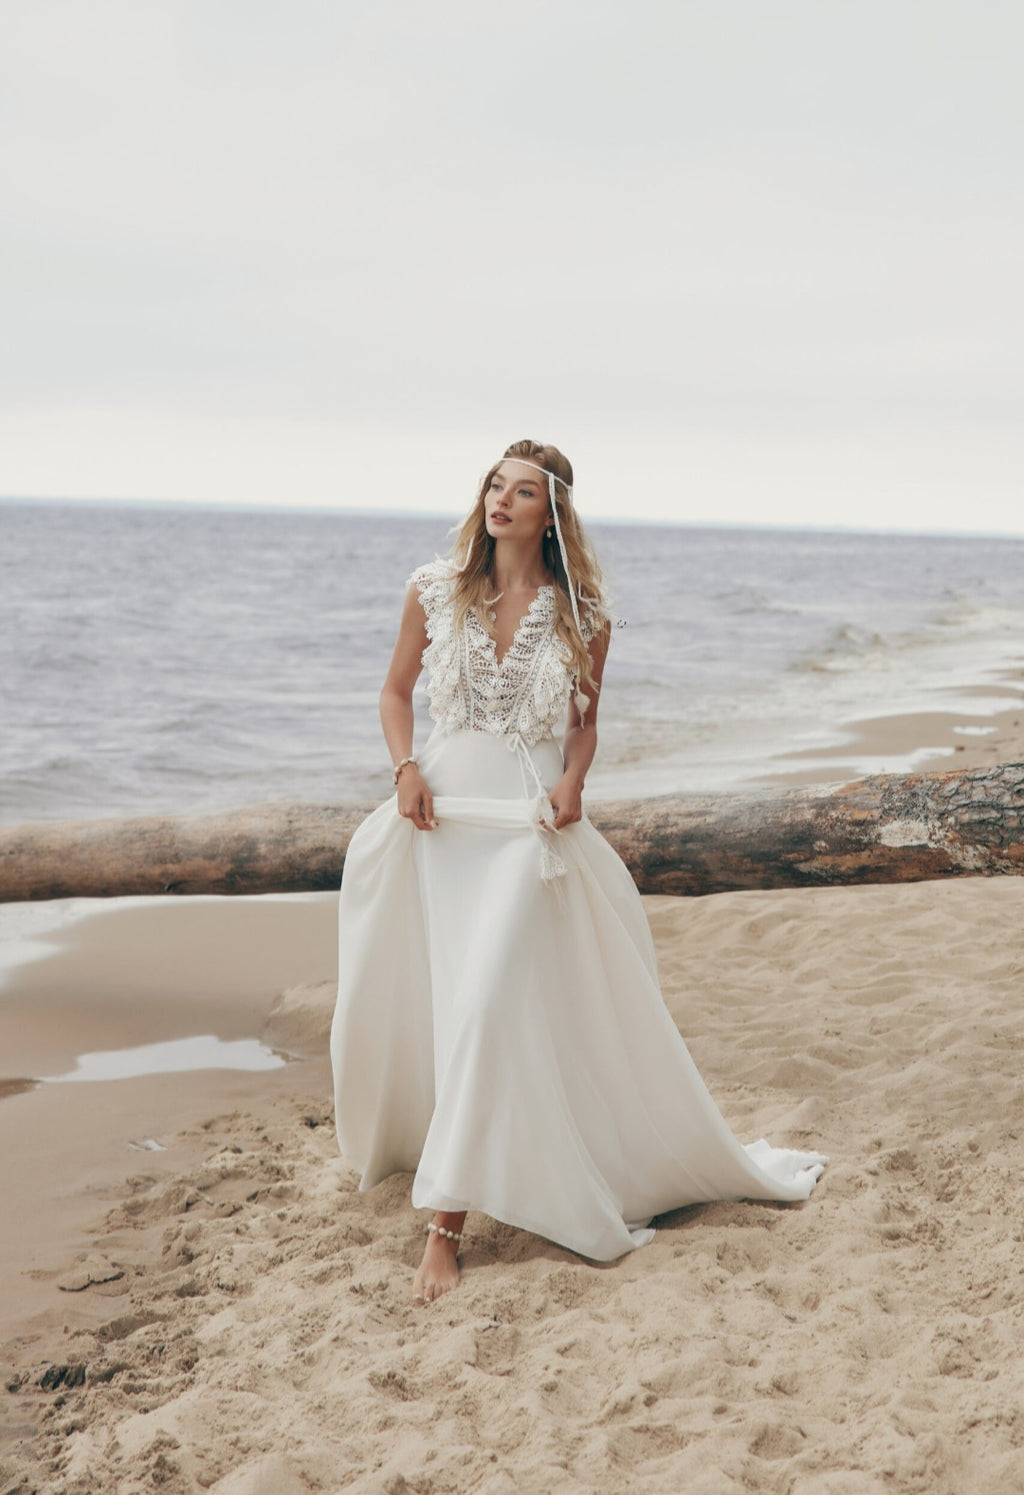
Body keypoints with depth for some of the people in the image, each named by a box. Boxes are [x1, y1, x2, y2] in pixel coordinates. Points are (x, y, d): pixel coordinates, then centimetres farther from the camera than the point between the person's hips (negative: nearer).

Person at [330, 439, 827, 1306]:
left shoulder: (582, 614, 0)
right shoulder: (435, 590, 2)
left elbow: (584, 720, 11)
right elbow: (396, 692, 11)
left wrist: (572, 781, -8)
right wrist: (406, 768, -6)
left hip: (527, 819, -2)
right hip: (444, 808, 2)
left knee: (486, 1005, -12)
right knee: (445, 1004, 11)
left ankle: (447, 1223, -9)